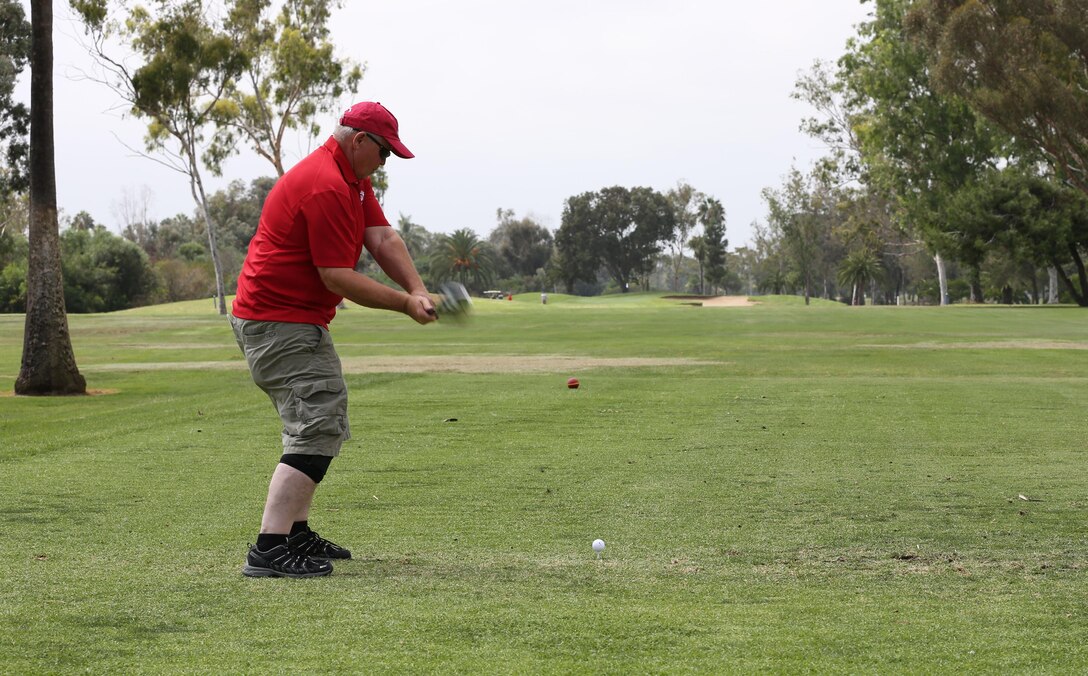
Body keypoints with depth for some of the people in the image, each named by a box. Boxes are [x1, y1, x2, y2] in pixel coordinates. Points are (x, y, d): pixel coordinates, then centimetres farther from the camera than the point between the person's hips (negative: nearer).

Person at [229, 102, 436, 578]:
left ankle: (296, 534, 24)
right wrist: (404, 304, -17)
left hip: (298, 321, 11)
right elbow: (337, 276, -23)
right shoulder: (327, 188, -21)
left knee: (322, 429, 20)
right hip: (280, 324, -11)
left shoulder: (353, 180, 13)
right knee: (317, 431, -17)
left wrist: (417, 290, -14)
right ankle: (269, 551, -23)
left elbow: (384, 240, 3)